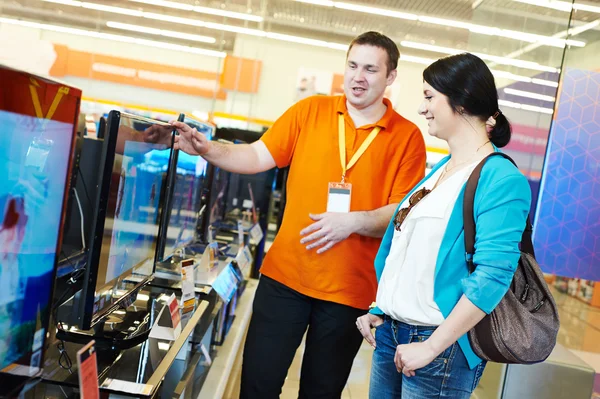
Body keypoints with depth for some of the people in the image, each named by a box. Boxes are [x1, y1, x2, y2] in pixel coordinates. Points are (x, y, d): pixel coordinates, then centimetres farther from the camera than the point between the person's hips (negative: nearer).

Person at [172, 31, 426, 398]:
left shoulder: (408, 137, -3)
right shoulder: (310, 111, 2)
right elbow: (257, 157, -1)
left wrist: (355, 221, -22)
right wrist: (207, 149, -17)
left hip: (350, 289, -1)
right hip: (285, 275, 1)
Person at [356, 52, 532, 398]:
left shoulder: (501, 179, -16)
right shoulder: (441, 168, 10)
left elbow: (493, 275, -22)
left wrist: (432, 347, -21)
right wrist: (380, 309, 12)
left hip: (440, 346, -7)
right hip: (391, 331, 7)